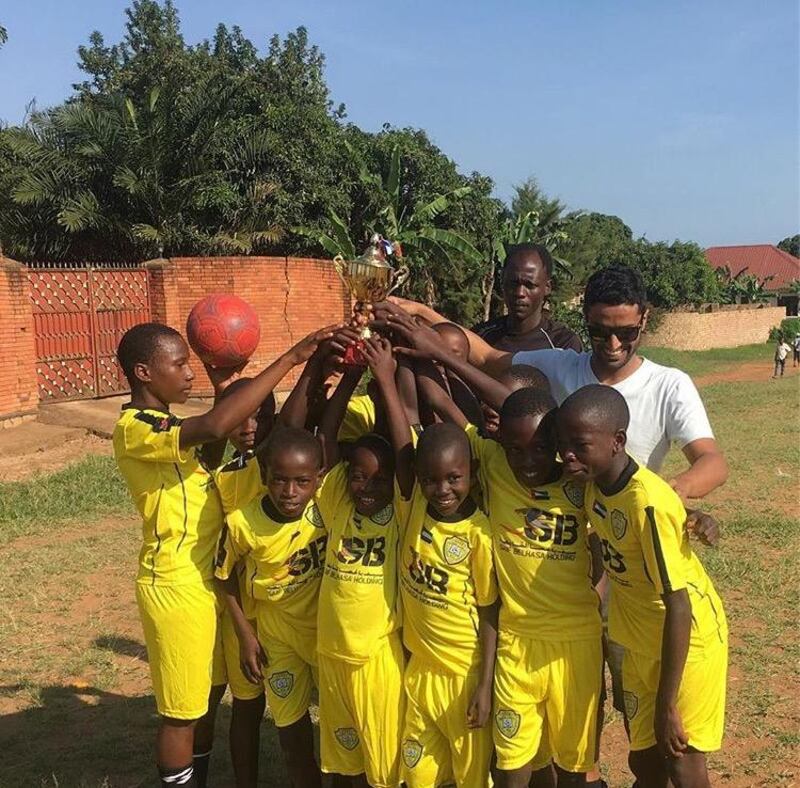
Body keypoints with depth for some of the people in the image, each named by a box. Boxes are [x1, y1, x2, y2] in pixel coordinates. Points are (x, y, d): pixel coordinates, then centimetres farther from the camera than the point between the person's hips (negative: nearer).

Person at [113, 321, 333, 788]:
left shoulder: (167, 425, 11)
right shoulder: (134, 430, -22)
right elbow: (214, 427, -39)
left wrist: (226, 384, 6)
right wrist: (290, 358, -38)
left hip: (207, 579, 9)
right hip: (175, 586, -9)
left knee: (206, 698, 21)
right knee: (182, 712, 7)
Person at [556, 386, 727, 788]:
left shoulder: (648, 503, -33)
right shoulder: (592, 481, -12)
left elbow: (678, 608, -29)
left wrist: (666, 706, -25)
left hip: (688, 641, -7)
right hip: (640, 644, 7)